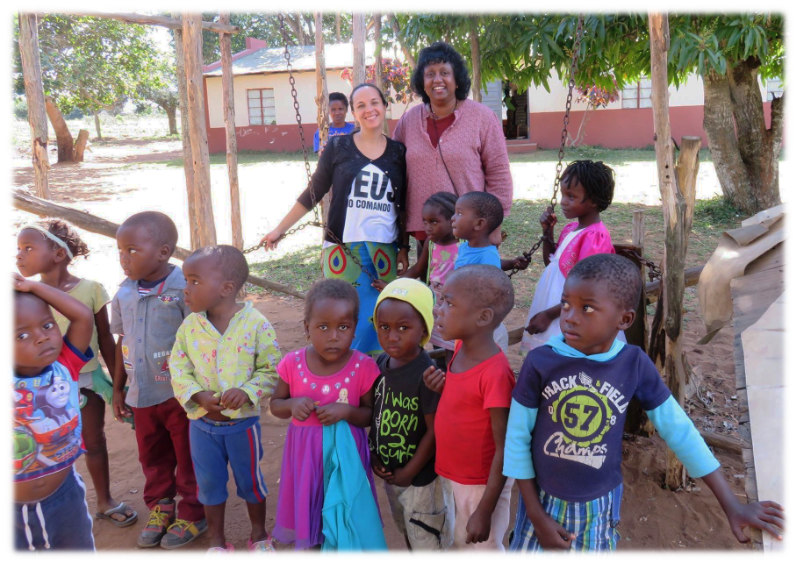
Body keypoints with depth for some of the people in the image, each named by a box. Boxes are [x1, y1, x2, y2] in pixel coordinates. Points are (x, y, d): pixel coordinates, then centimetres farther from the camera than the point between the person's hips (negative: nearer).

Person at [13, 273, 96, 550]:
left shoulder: (65, 367, -12)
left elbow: (84, 316, -21)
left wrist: (31, 285, -18)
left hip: (64, 494, 1)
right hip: (14, 508, -1)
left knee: (79, 551, 23)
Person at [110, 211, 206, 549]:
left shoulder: (183, 288, -19)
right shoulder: (125, 293, 0)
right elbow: (122, 341, 10)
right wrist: (118, 388, 14)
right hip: (142, 394, 6)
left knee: (188, 458, 11)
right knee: (153, 458, 22)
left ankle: (193, 514, 30)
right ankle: (159, 508, 42)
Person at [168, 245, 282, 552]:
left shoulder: (256, 325, -16)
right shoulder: (189, 326, -6)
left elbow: (270, 371, -10)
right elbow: (178, 367, -2)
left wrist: (247, 392, -25)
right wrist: (198, 394, -18)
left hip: (242, 422, -3)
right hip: (202, 422, 3)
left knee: (250, 481, 16)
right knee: (209, 484, 17)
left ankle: (259, 535, 40)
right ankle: (216, 541, 38)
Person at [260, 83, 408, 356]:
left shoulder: (398, 152, 8)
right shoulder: (338, 147, 3)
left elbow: (403, 207, 13)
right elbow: (313, 193, 10)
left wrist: (404, 249, 8)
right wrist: (279, 229, 11)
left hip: (385, 250, 2)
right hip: (343, 249, -2)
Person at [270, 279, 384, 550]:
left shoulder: (364, 367, -15)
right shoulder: (293, 364, -10)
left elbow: (371, 414, -5)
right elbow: (275, 404, 4)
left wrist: (347, 411, -24)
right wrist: (292, 405, -17)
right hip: (306, 453, 2)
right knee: (308, 511, 19)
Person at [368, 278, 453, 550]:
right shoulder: (382, 363, -6)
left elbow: (434, 431, -21)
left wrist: (409, 473, -15)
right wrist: (374, 454, -1)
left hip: (420, 476, -6)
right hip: (389, 472, 7)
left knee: (426, 539, 12)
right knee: (407, 531, 28)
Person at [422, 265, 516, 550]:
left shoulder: (495, 373, -30)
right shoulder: (461, 348, -6)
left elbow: (505, 449, -23)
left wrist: (484, 511, -18)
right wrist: (442, 388, -11)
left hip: (481, 486, -7)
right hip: (452, 475, 7)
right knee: (460, 545, 27)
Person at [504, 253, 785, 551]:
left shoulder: (634, 365, -16)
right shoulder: (540, 362, -19)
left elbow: (678, 430, -6)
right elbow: (517, 438, -10)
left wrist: (732, 505, -3)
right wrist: (535, 514, -6)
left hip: (599, 504, 1)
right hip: (543, 498, 0)